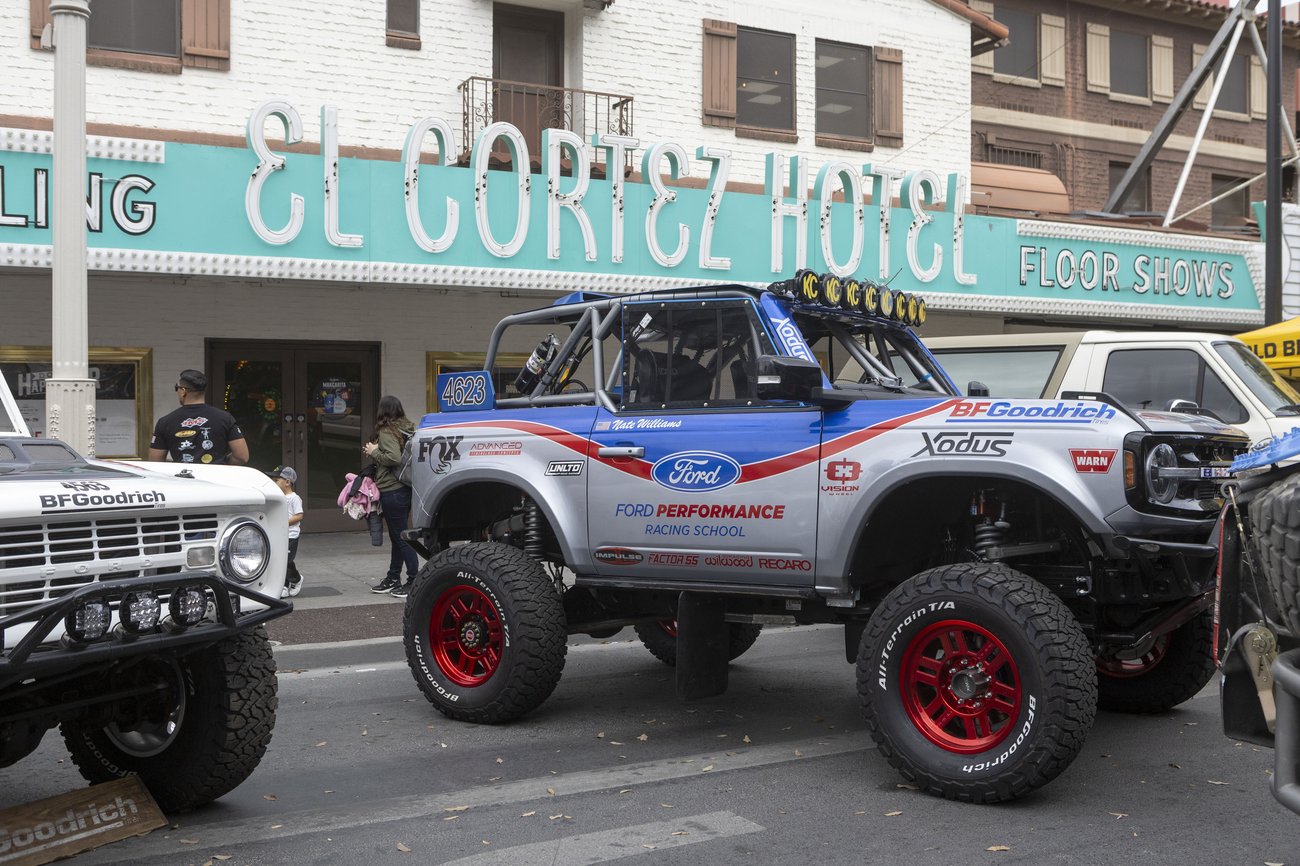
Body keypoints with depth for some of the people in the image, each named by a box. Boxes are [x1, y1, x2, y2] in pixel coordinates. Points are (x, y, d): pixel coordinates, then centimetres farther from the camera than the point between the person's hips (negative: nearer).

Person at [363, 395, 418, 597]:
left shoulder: (386, 432, -14)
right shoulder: (407, 430, 11)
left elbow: (394, 457, -26)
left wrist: (374, 452, -11)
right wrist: (375, 451, 9)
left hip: (392, 492, -9)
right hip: (406, 489, 9)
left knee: (399, 537, -4)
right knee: (398, 536, 16)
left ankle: (414, 581, -3)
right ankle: (393, 579, 25)